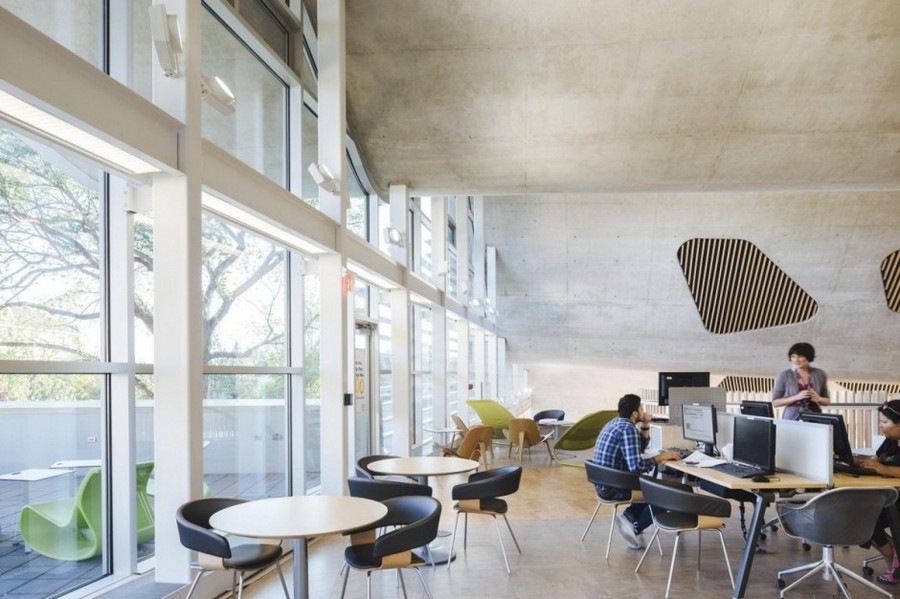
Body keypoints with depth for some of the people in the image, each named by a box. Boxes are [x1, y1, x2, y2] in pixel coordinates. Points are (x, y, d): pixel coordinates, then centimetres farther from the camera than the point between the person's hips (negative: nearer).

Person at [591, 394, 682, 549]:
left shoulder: (616, 422, 11)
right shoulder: (628, 429, -19)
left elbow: (639, 448, 22)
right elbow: (636, 466, -28)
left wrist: (645, 425, 9)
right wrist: (661, 457, -16)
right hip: (613, 487, -9)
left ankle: (630, 515, 10)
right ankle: (635, 528, 1)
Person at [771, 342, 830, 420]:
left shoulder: (820, 374, 6)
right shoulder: (784, 375, -3)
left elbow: (827, 401, 16)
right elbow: (775, 403, -4)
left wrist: (819, 399, -6)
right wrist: (796, 397, -15)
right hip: (792, 419, -2)